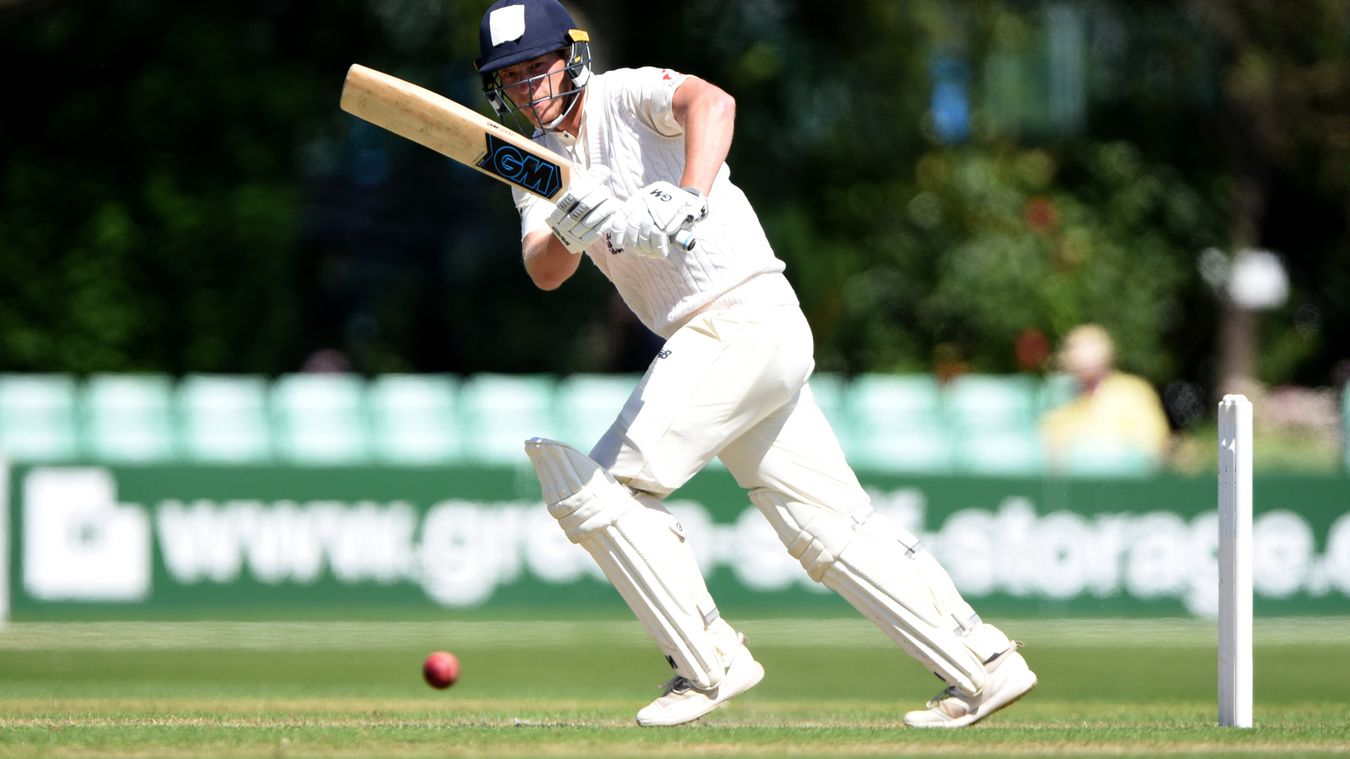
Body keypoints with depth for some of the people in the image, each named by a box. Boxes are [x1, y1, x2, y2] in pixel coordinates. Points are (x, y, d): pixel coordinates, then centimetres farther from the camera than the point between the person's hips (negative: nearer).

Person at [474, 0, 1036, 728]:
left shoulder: (624, 96, -6)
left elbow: (711, 101, -29)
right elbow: (545, 271, -2)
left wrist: (688, 202, -45)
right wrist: (567, 233, -26)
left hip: (744, 318, -8)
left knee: (597, 488, -12)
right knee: (830, 530, 7)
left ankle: (710, 665, -7)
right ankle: (982, 666, 10)